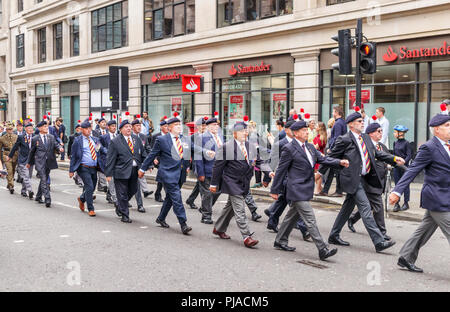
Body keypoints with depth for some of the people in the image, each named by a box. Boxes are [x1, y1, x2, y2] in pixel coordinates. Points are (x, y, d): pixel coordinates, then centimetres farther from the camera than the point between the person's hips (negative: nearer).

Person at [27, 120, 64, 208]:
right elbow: (32, 151, 12)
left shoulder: (51, 137, 12)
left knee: (45, 180, 14)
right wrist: (29, 162, 19)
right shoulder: (35, 139, 3)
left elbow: (56, 145, 3)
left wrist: (60, 148, -22)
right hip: (40, 162, -4)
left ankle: (38, 197, 31)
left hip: (49, 162, 4)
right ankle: (47, 199, -17)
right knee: (44, 180, -12)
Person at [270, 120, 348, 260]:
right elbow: (281, 170, -8)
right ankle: (323, 250, -8)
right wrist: (275, 190, -5)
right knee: (310, 219, -9)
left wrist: (340, 162, -7)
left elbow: (322, 159, 10)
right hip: (297, 190, -9)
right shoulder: (289, 149, -11)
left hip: (305, 189, 9)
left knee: (292, 216, 19)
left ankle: (280, 241, 33)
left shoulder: (310, 147, 12)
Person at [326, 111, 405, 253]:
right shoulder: (344, 140, -11)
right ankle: (379, 242, -11)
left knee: (347, 207, 16)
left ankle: (333, 236, 28)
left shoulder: (366, 138, 13)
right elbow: (331, 158, -6)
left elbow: (377, 153, 13)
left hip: (362, 177, 8)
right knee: (365, 207, -11)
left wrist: (394, 159, 1)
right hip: (352, 179, -8)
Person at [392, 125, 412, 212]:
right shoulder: (395, 143, 9)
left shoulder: (406, 143, -9)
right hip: (396, 166, 6)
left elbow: (409, 155, -11)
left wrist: (403, 162, -24)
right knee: (397, 185, 6)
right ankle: (397, 204, 10)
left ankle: (406, 203, 13)